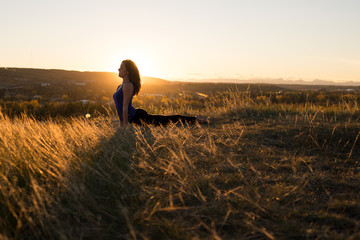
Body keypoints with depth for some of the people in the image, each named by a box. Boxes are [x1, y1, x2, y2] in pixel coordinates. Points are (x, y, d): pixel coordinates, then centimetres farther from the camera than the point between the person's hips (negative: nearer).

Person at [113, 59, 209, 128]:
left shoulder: (127, 85, -19)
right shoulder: (122, 85, 13)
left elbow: (125, 107, -21)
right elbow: (121, 107, 20)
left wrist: (124, 125, -20)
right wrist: (121, 123, 22)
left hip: (137, 117, -9)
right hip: (134, 118, 9)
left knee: (167, 120, -1)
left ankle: (195, 119, 8)